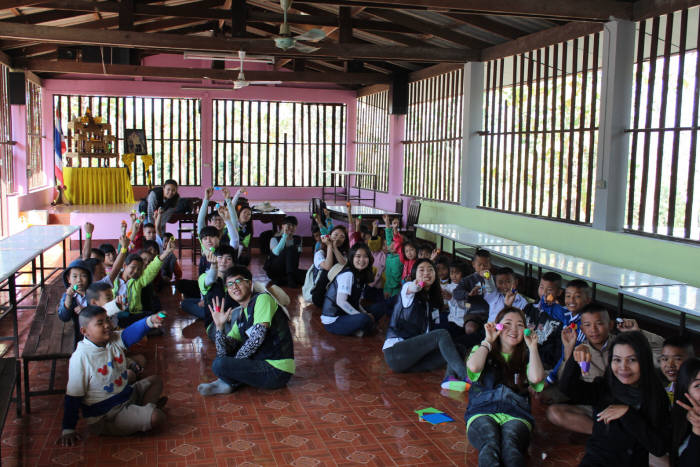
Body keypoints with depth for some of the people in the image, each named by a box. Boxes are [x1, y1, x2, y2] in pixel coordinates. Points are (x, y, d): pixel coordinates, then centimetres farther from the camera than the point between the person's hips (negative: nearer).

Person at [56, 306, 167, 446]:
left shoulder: (114, 340, -4)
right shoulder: (81, 357, -22)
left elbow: (132, 332, -24)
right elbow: (73, 396, -17)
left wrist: (149, 321, -47)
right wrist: (68, 430, -13)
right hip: (104, 417, -7)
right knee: (157, 417, -21)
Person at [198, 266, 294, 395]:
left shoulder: (263, 298, -8)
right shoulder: (241, 317, 13)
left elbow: (258, 335, -21)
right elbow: (223, 354, 5)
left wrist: (236, 360, -10)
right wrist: (219, 326, -7)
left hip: (276, 371, -9)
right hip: (260, 363, 9)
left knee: (219, 365, -25)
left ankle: (231, 384, 6)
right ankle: (226, 381, 4)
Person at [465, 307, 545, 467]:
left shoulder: (526, 357, 25)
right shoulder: (481, 350, 22)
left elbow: (536, 378, 1)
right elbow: (473, 367, -3)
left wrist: (532, 347, 11)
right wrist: (488, 341, 8)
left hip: (516, 415, 1)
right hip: (482, 412, -1)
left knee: (510, 443, -38)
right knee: (490, 444, -39)